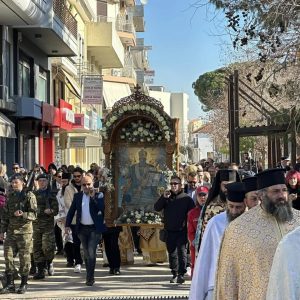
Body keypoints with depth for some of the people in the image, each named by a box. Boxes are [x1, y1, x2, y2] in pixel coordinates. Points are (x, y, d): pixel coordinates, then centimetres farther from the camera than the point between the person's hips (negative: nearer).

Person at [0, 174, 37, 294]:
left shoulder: (29, 196, -3)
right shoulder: (10, 196, 13)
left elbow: (33, 214, -8)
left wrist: (22, 215, -25)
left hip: (24, 231, -5)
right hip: (11, 231, 5)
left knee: (24, 258, 0)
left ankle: (24, 284, 10)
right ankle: (10, 284, 5)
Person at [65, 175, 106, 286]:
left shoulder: (98, 195, -2)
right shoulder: (77, 196, 7)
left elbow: (102, 208, -16)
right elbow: (71, 211, 9)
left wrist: (93, 196, -19)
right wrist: (67, 225, 2)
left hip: (95, 228, -4)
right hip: (82, 228, 4)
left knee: (91, 252, -12)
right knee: (86, 253, 12)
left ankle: (90, 277, -8)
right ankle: (90, 276, 24)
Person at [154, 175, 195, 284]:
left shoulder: (186, 198, 2)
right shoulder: (166, 197, 11)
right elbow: (156, 208, 2)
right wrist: (163, 197, -11)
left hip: (182, 231, -3)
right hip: (170, 230, 4)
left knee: (182, 251, -8)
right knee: (172, 253, 9)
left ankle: (181, 274, -4)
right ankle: (174, 274, 18)